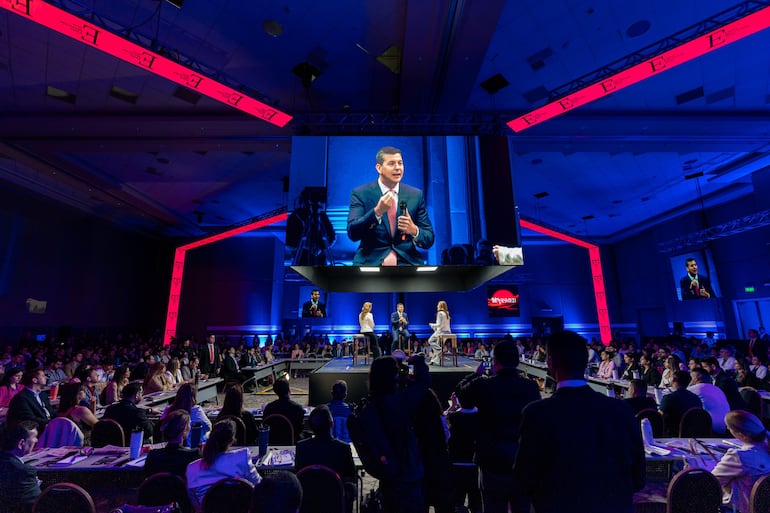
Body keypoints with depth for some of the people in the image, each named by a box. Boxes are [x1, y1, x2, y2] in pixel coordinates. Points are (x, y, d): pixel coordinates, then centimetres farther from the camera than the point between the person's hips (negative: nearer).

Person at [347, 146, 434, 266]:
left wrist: (414, 230, -15)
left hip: (407, 260, 2)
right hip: (371, 261, -2)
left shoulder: (416, 195, 7)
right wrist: (377, 211, -24)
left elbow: (429, 240, 7)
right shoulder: (360, 193, 1)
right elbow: (353, 234, -10)